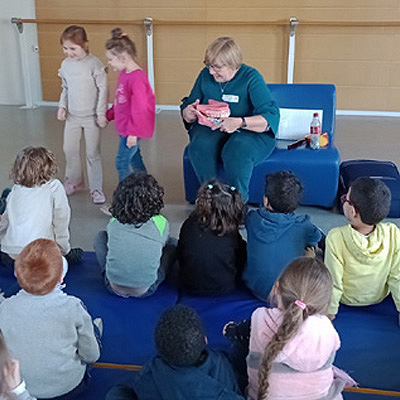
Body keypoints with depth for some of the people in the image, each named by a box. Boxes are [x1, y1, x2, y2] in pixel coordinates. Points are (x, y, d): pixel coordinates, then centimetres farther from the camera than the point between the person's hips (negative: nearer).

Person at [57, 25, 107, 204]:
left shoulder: (94, 63, -15)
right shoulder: (66, 64, 2)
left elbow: (103, 89, -12)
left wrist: (101, 113, -13)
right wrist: (62, 106, 1)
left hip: (91, 116, -5)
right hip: (72, 115, 5)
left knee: (92, 153, 2)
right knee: (70, 150, 12)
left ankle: (96, 189, 14)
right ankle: (74, 181, 33)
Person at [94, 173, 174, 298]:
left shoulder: (113, 223, -4)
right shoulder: (161, 223, -9)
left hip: (113, 287, 2)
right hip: (146, 290, -1)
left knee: (101, 236, 21)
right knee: (172, 244, 16)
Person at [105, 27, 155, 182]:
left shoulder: (137, 78, -23)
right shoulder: (123, 74, 7)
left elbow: (139, 108, -24)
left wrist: (133, 133, -21)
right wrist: (108, 115, 24)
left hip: (132, 130, -10)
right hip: (124, 128, 10)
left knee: (122, 162, -4)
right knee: (134, 159, 18)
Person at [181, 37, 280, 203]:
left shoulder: (251, 77, -10)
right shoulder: (206, 75, 4)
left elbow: (272, 116, -20)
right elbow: (187, 105, 14)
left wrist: (240, 123, -36)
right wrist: (188, 113, -12)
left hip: (249, 132, -3)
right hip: (211, 129, 4)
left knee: (237, 151, -37)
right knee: (200, 146, -31)